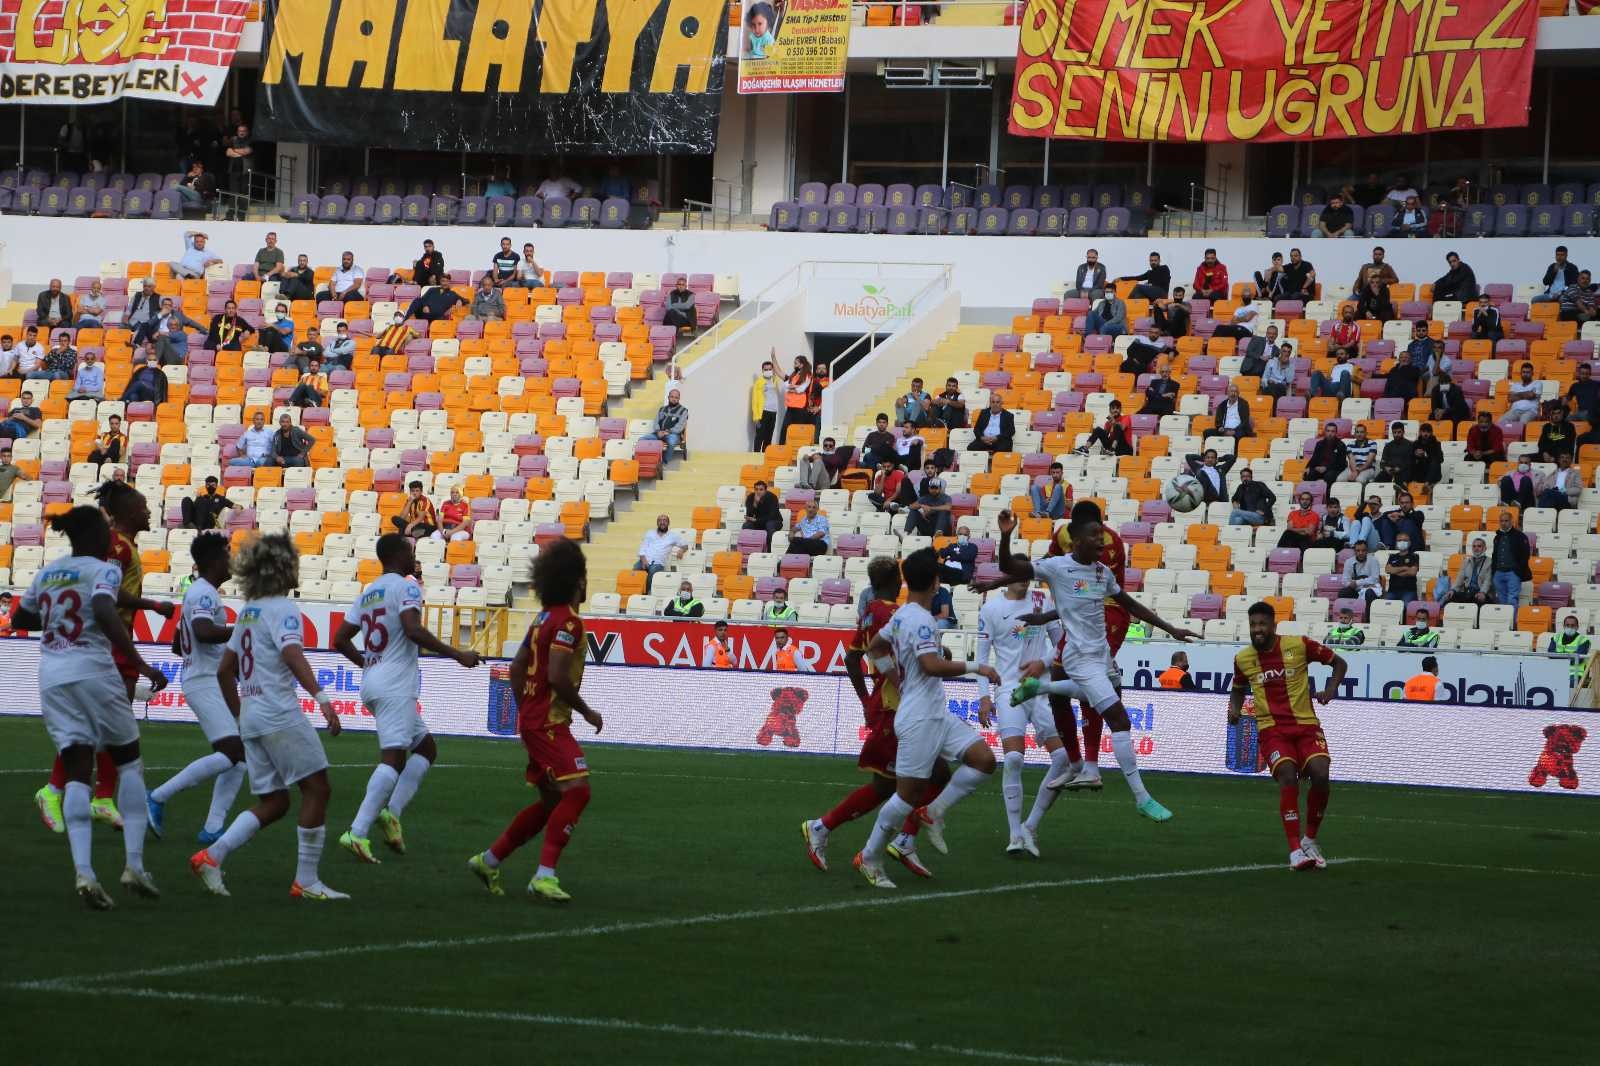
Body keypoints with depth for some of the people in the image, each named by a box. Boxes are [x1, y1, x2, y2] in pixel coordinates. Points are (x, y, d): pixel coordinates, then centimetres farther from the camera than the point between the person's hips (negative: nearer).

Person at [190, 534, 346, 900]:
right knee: (317, 787, -2)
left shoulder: (248, 611, 18)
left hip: (251, 716, 9)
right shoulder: (282, 608, -8)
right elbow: (291, 653, -25)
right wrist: (321, 697, -35)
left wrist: (240, 715, 31)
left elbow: (225, 670, 22)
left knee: (272, 802, 11)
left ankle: (211, 856, -3)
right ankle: (306, 880, -2)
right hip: (280, 715, -9)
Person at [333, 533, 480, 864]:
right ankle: (357, 832, -23)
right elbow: (413, 629, -21)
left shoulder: (367, 593, 18)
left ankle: (392, 812, 2)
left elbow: (340, 639, 19)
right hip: (396, 687, -9)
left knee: (426, 748, 18)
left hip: (372, 684, 9)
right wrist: (456, 654, -16)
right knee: (393, 759, -14)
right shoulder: (406, 586, -6)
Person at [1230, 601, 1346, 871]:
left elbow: (1339, 663, 8)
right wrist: (1235, 708, 4)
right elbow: (1239, 689, 25)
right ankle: (1295, 851, -25)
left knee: (1320, 774, -20)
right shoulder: (1242, 659, 5)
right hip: (1271, 728, 0)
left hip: (1306, 724, 0)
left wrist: (1331, 689, -9)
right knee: (1287, 776, -24)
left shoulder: (1299, 645, -3)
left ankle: (1309, 840, 4)